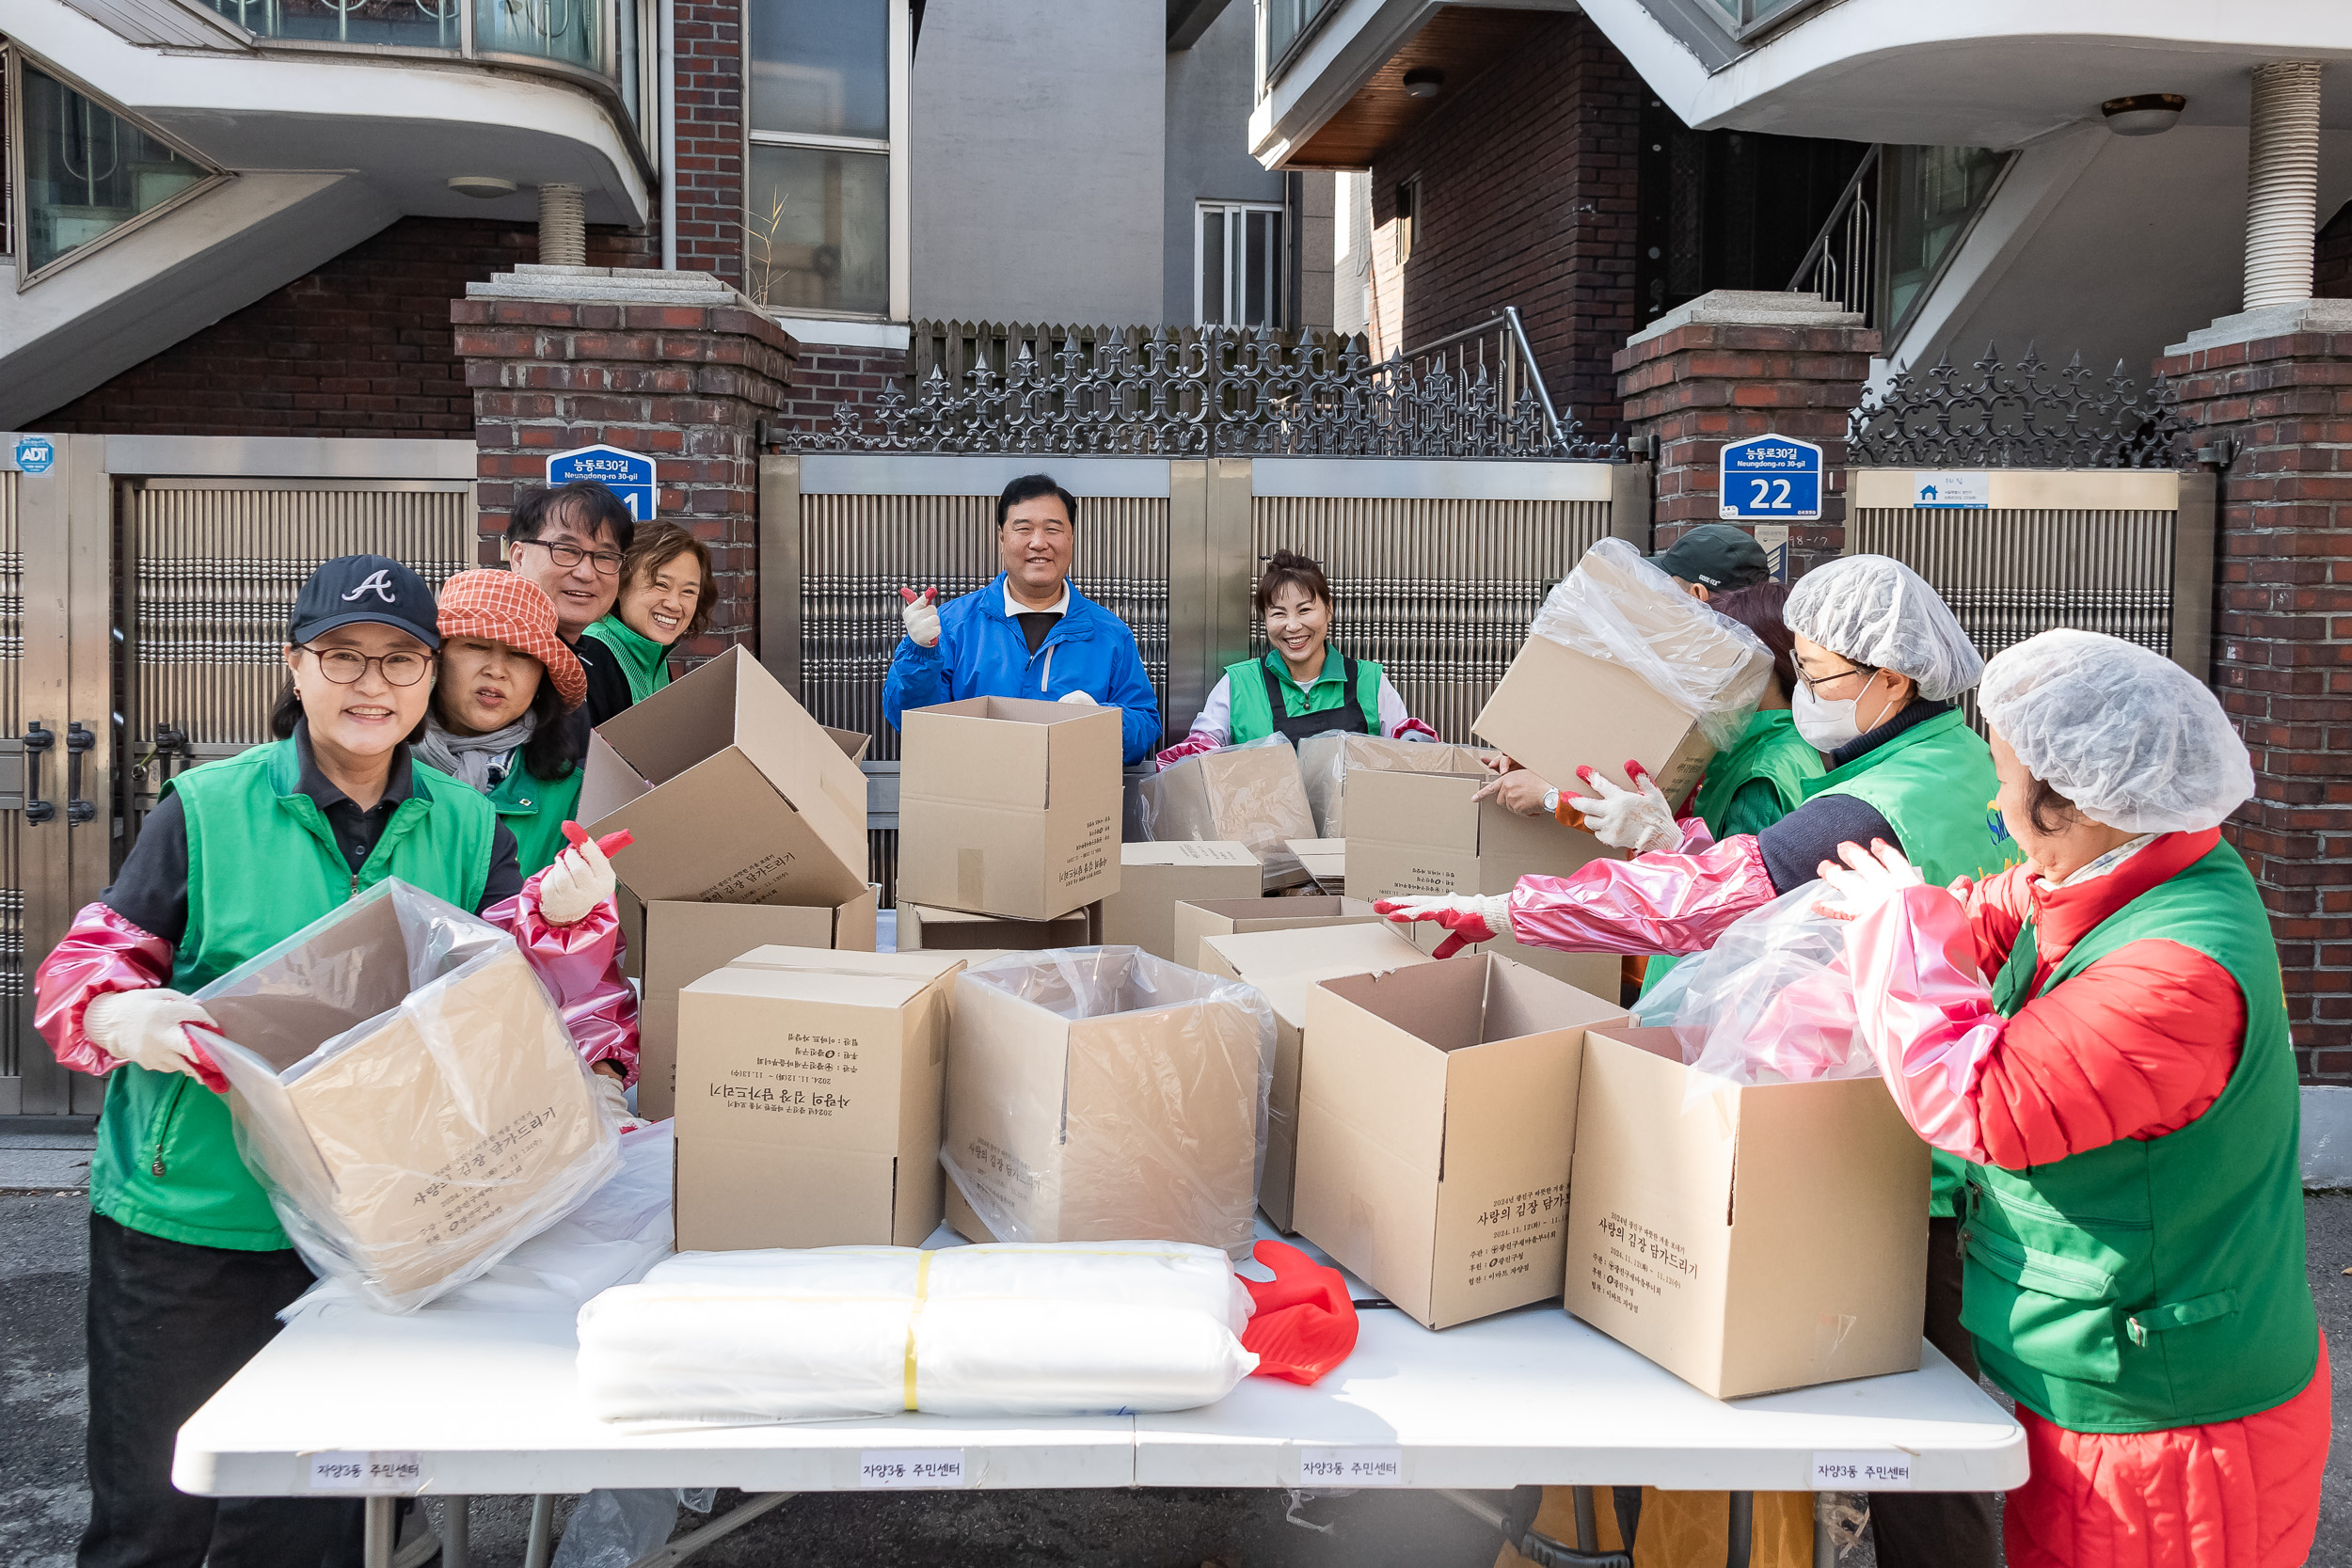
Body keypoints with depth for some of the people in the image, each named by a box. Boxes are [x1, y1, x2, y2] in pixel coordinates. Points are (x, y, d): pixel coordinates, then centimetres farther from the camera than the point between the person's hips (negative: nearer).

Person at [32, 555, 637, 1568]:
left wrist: (563, 918, -23)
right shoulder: (207, 810, -4)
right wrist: (122, 1018, -25)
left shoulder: (465, 827, 4)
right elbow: (83, 965, -2)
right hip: (186, 1218, -2)